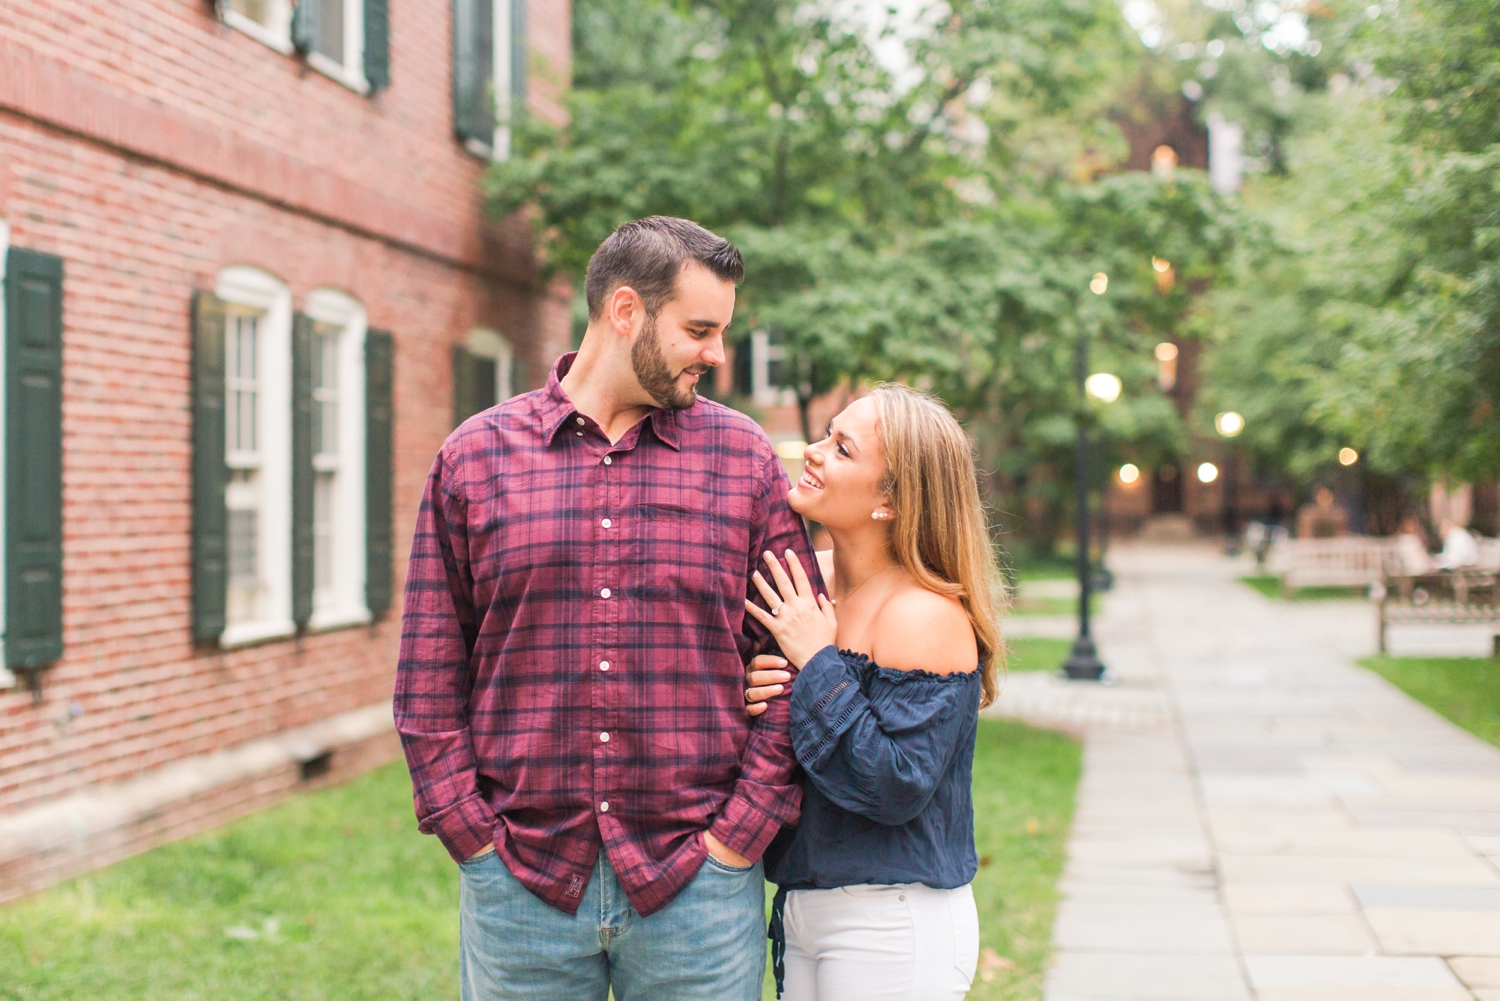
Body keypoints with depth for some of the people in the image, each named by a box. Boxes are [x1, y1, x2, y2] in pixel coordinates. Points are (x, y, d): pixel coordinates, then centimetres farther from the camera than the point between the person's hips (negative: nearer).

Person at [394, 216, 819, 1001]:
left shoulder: (744, 458, 4)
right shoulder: (476, 456, 4)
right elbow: (428, 678, 4)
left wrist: (736, 839, -5)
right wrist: (474, 838, -3)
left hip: (694, 885, 0)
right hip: (518, 887, 0)